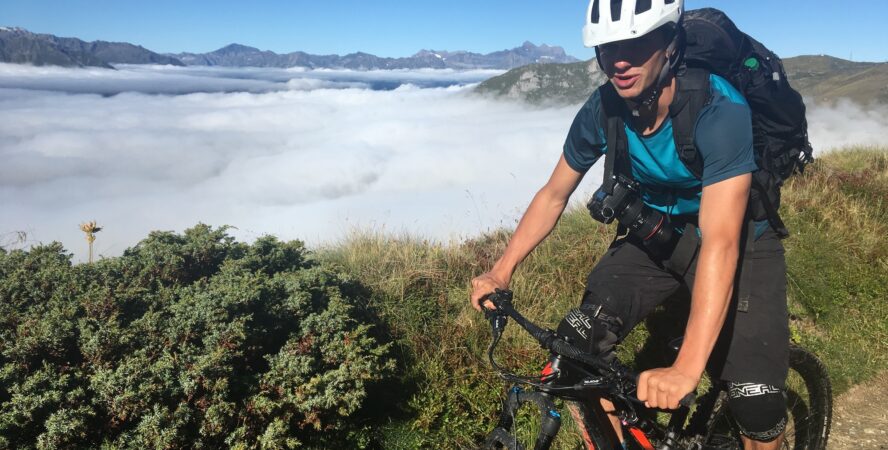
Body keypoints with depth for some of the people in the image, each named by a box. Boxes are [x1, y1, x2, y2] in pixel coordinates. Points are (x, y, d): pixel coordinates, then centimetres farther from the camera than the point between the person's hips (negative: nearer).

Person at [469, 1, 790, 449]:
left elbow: (720, 243, -40)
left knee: (757, 405, -15)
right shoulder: (602, 111, -17)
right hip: (656, 236, 4)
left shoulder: (719, 111, -32)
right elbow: (553, 195, -3)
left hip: (739, 242, -3)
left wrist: (686, 369, -49)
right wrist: (501, 270, -13)